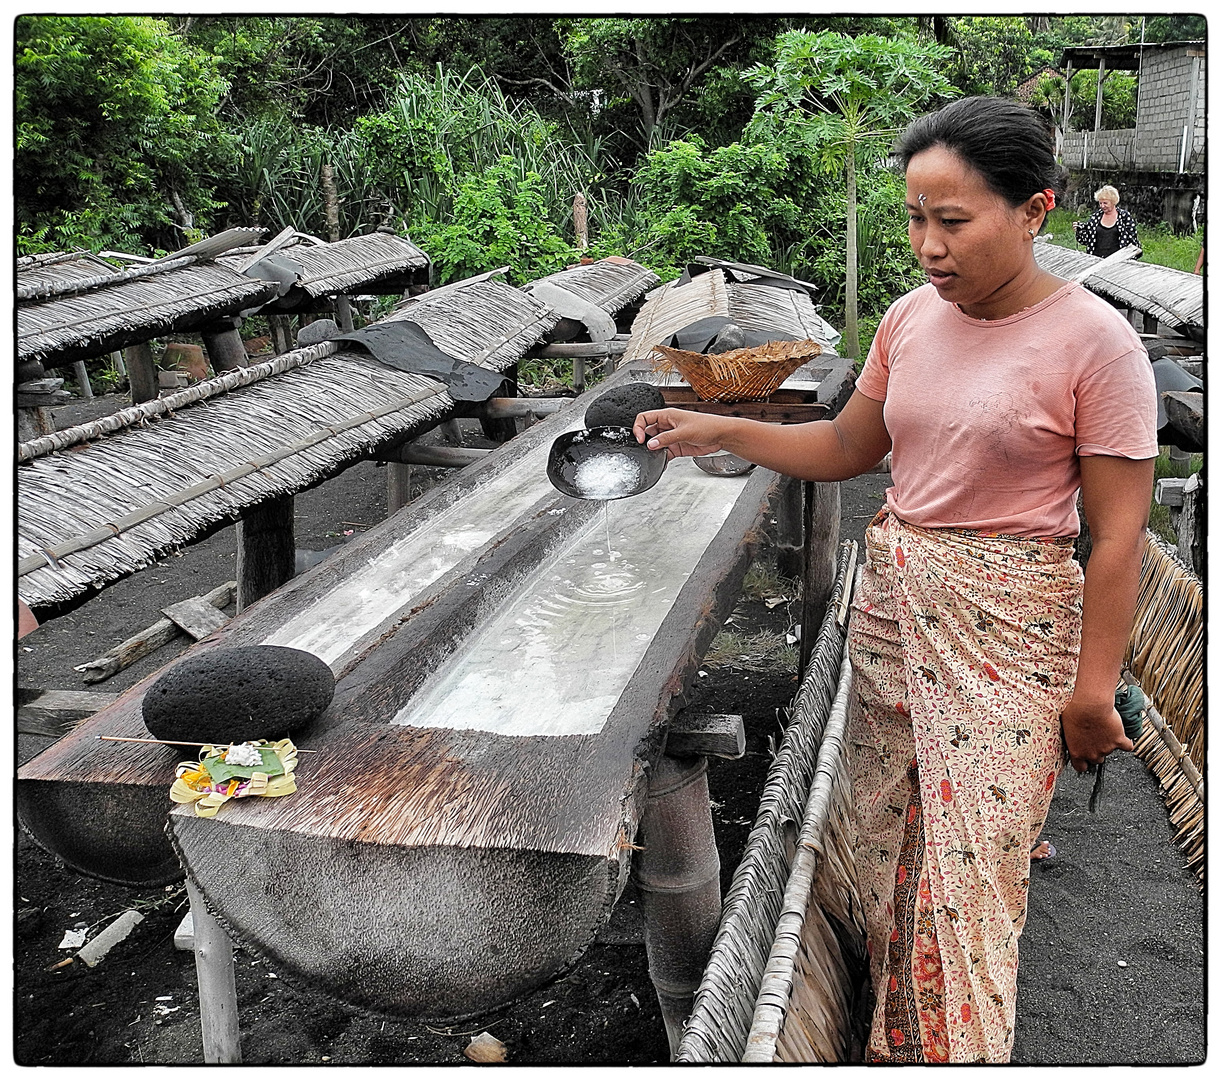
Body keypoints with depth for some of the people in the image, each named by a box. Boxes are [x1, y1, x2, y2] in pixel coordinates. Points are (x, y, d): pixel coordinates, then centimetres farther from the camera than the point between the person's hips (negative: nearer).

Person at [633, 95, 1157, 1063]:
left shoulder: (1095, 340, -12)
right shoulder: (912, 318, 4)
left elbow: (1119, 532, -11)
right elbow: (848, 447, 14)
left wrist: (1093, 689, -11)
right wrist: (719, 432, 2)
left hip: (1008, 629, -5)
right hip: (890, 604, 6)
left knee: (969, 876, 1)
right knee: (890, 850, 14)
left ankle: (963, 1053, 23)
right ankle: (895, 1042, 34)